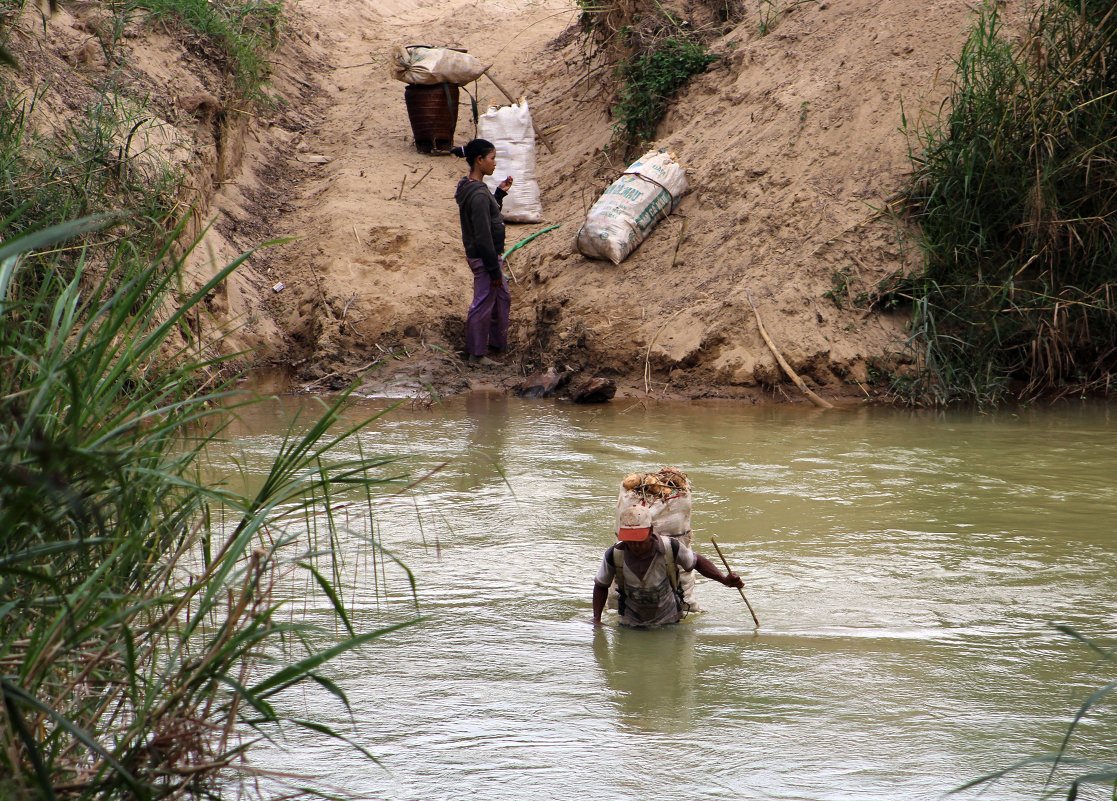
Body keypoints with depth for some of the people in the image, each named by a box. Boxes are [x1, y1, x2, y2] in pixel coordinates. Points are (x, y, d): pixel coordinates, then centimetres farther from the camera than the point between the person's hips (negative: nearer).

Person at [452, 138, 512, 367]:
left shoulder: (470, 187, 4)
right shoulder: (478, 195, -27)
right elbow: (483, 237, -25)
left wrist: (500, 193, 9)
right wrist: (494, 269, -20)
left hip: (490, 255, 10)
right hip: (484, 259, -10)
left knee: (502, 298, 23)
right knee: (483, 305, 4)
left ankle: (498, 342, 38)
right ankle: (477, 354, 17)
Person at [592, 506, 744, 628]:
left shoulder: (670, 548, -25)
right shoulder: (615, 555, -24)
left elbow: (697, 561, -6)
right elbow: (600, 586, -6)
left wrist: (724, 579, -19)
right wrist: (596, 620, -14)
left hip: (667, 621, 0)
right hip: (630, 623, 0)